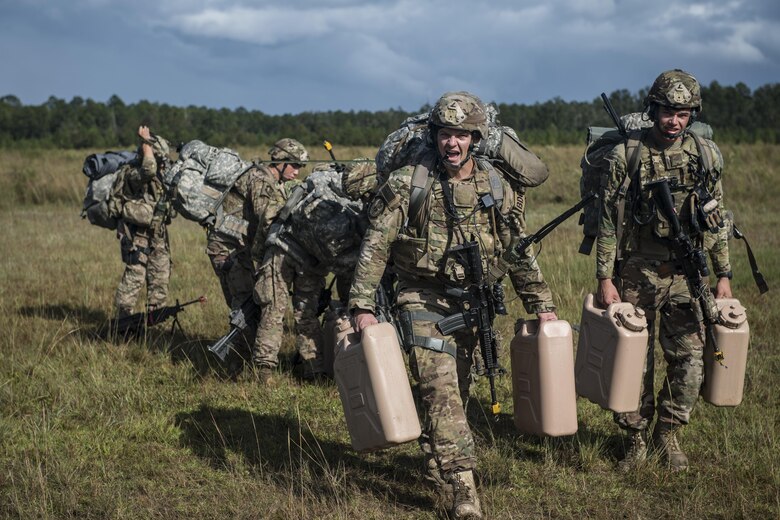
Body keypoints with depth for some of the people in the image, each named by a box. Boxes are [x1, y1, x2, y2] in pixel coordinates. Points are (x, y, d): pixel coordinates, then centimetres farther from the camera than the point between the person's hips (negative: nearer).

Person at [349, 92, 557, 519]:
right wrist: (362, 305, -16)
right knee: (440, 390, -14)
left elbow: (519, 252, 10)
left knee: (454, 391, 13)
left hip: (471, 302, 4)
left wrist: (542, 304, 9)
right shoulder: (408, 184, -9)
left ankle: (437, 466, 35)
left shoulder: (497, 188, 2)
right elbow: (375, 246, -9)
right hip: (423, 299, -4)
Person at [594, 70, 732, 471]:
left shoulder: (706, 155, 2)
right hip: (638, 273, -2)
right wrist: (605, 279, -7)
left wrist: (724, 275, 7)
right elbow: (607, 222, -4)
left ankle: (668, 433, 20)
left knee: (689, 357, 0)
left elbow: (717, 221, 9)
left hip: (687, 274, 2)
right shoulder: (626, 155, -7)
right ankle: (636, 440, 21)